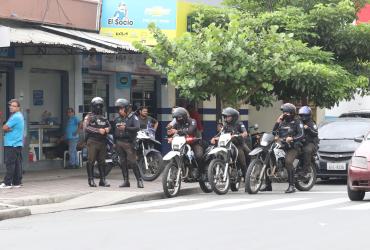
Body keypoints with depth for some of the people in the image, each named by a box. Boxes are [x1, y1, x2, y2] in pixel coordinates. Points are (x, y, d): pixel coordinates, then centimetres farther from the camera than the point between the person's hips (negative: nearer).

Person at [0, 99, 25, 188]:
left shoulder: (15, 117, -14)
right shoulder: (19, 116, 18)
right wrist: (9, 128, -5)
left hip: (12, 144, -10)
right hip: (18, 144, 10)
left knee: (10, 164, -9)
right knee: (17, 164, 8)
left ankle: (7, 183, -9)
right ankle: (17, 182, 10)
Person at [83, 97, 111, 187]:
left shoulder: (103, 117, 18)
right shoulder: (89, 117, 0)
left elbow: (109, 125, 23)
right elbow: (85, 128, -12)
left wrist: (107, 129, -2)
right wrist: (98, 130, -18)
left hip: (102, 142, 6)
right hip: (92, 142, -6)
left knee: (102, 162, 7)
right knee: (91, 161, -5)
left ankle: (102, 180, 11)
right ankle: (91, 180, 0)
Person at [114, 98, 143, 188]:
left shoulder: (133, 117, -3)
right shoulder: (117, 119, 16)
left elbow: (137, 128, -18)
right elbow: (114, 131, 24)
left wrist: (126, 128, -27)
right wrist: (115, 142, 20)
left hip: (129, 143, -6)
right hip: (119, 143, 6)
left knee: (132, 162, -12)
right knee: (123, 163, 6)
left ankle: (139, 180, -7)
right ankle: (126, 181, 10)